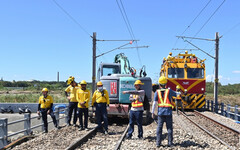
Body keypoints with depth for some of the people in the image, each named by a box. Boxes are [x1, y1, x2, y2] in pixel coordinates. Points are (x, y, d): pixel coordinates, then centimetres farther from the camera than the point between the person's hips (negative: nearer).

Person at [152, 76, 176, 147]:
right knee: (169, 128, 7)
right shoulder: (169, 91, -2)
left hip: (160, 112, 1)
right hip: (168, 112, 0)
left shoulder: (157, 92, -2)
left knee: (159, 128, 6)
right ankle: (170, 143, 10)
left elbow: (154, 103, -5)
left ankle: (158, 143, 6)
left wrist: (152, 112, 0)